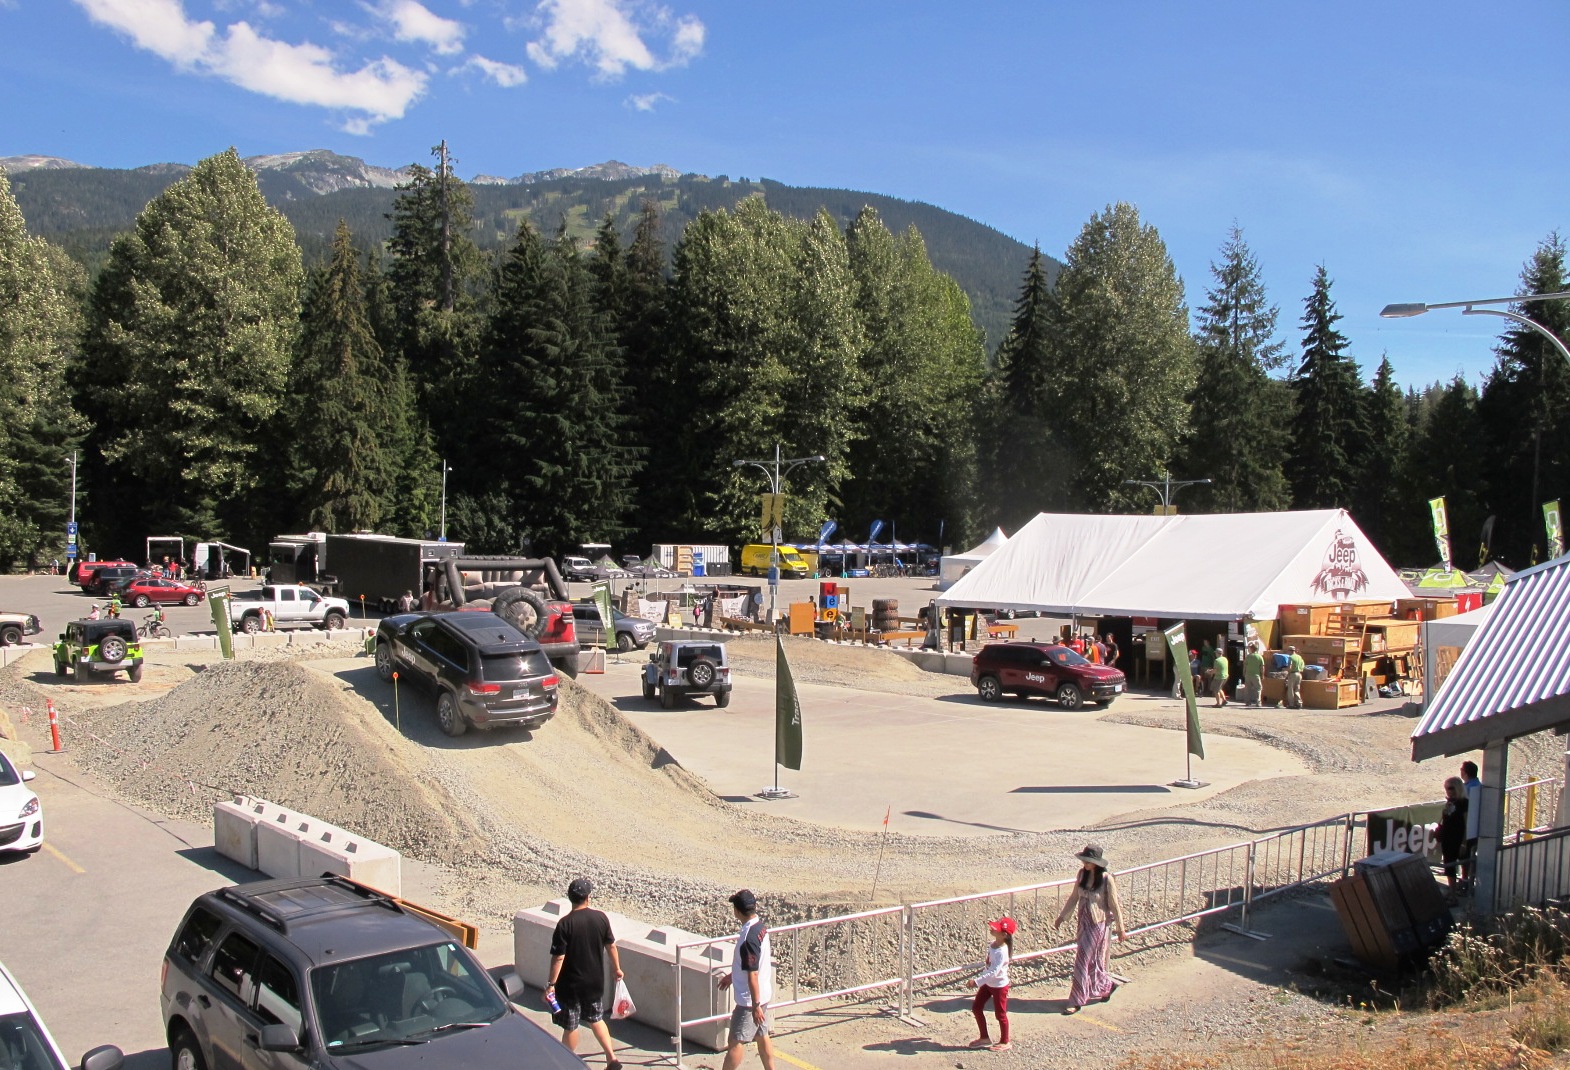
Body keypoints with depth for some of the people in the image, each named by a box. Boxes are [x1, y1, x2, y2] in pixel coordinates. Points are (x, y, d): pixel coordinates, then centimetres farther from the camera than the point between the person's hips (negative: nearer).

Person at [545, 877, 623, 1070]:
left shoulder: (565, 924, -19)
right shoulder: (600, 917, -6)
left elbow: (558, 957, -19)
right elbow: (611, 946, 4)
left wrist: (551, 984, -12)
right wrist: (616, 968, 18)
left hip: (571, 984, -4)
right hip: (595, 982, 4)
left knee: (570, 1026, 11)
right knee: (596, 1019, 21)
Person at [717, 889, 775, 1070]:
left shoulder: (749, 938, -28)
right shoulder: (759, 925, 1)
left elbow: (753, 975, -25)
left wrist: (755, 1006, -20)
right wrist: (732, 975, 26)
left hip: (750, 999, -9)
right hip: (764, 994, 9)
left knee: (736, 1041, 4)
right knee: (762, 1036, 17)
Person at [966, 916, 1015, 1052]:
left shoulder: (1002, 951, -30)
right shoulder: (993, 944, -3)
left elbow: (994, 972, -34)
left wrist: (977, 981, -37)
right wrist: (978, 979, 16)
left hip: (999, 986, -9)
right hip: (988, 983, 9)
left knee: (1000, 1014, 8)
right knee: (976, 1008, 12)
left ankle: (1004, 1042, 27)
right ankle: (984, 1038, 27)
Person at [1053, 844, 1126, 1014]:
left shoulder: (1106, 879, -18)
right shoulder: (1082, 874, -2)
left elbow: (1114, 905, -10)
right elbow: (1074, 897, 10)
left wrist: (1120, 929, -3)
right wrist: (1062, 917, 12)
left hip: (1099, 924, -6)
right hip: (1084, 922, 6)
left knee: (1084, 962, -3)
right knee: (1092, 961, 15)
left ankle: (1076, 1001, 6)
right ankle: (1106, 986, 38)